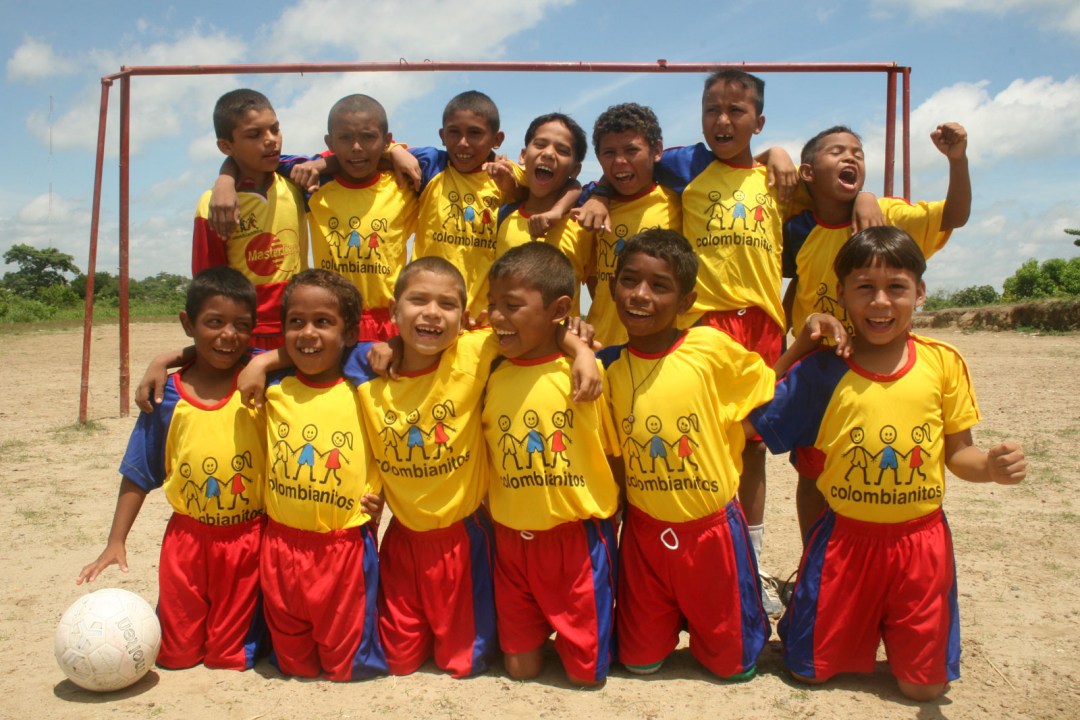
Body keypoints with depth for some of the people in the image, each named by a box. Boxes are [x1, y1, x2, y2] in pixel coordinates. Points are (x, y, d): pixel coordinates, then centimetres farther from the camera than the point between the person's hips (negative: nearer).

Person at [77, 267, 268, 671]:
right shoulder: (168, 395, -3)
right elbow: (138, 474, 3)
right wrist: (116, 541, 0)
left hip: (248, 538, -1)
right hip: (187, 536, 2)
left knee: (232, 657, 11)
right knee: (175, 653, 15)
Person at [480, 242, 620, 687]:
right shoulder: (490, 377, -2)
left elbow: (616, 455, -6)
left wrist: (606, 526, -5)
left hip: (578, 537, -3)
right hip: (511, 538, 4)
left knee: (586, 673, 7)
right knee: (520, 667, 13)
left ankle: (600, 628, 35)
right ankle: (533, 636, 42)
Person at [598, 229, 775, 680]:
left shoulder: (710, 346, -14)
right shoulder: (607, 363, -6)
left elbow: (765, 390, 0)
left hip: (712, 528, -2)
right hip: (644, 532, 2)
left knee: (733, 665, 14)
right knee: (640, 662, 15)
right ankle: (671, 623, 42)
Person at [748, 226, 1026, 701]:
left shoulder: (943, 362, -4)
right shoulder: (821, 370, -7)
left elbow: (957, 453, 2)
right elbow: (759, 426, -6)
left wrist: (991, 467, -21)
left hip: (920, 538, 1)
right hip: (845, 537, 0)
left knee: (924, 686, 8)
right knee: (811, 670, 9)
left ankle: (885, 625, 37)